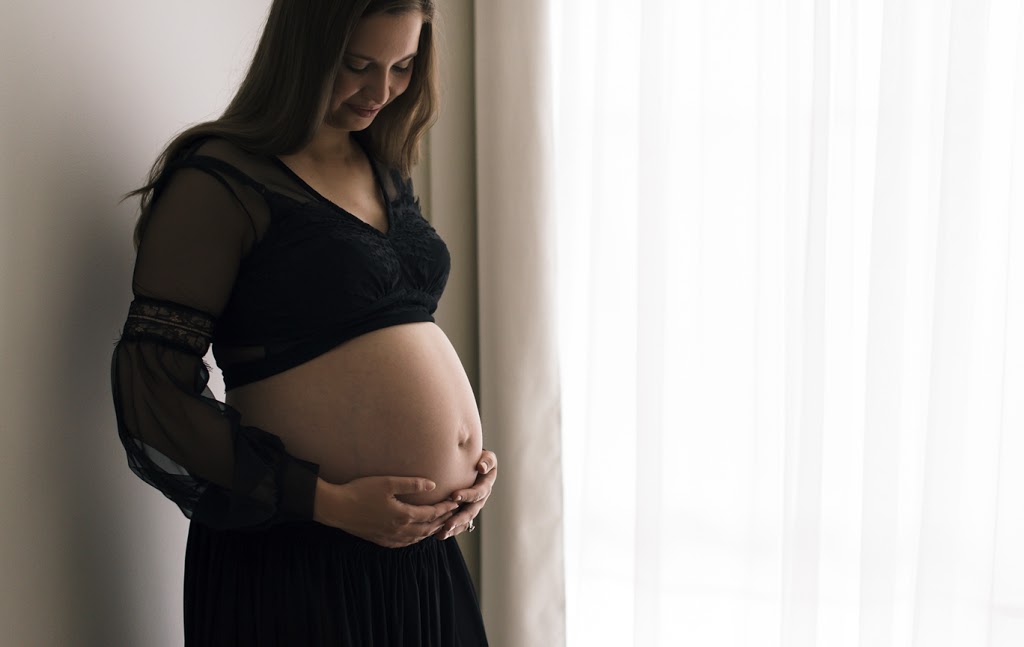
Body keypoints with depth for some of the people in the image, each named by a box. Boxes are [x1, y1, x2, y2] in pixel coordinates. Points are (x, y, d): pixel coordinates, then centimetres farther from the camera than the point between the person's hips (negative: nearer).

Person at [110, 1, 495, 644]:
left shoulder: (388, 172, 11)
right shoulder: (221, 181, -10)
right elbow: (153, 390, -15)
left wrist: (478, 451, 6)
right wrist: (330, 502, -18)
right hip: (298, 560, -7)